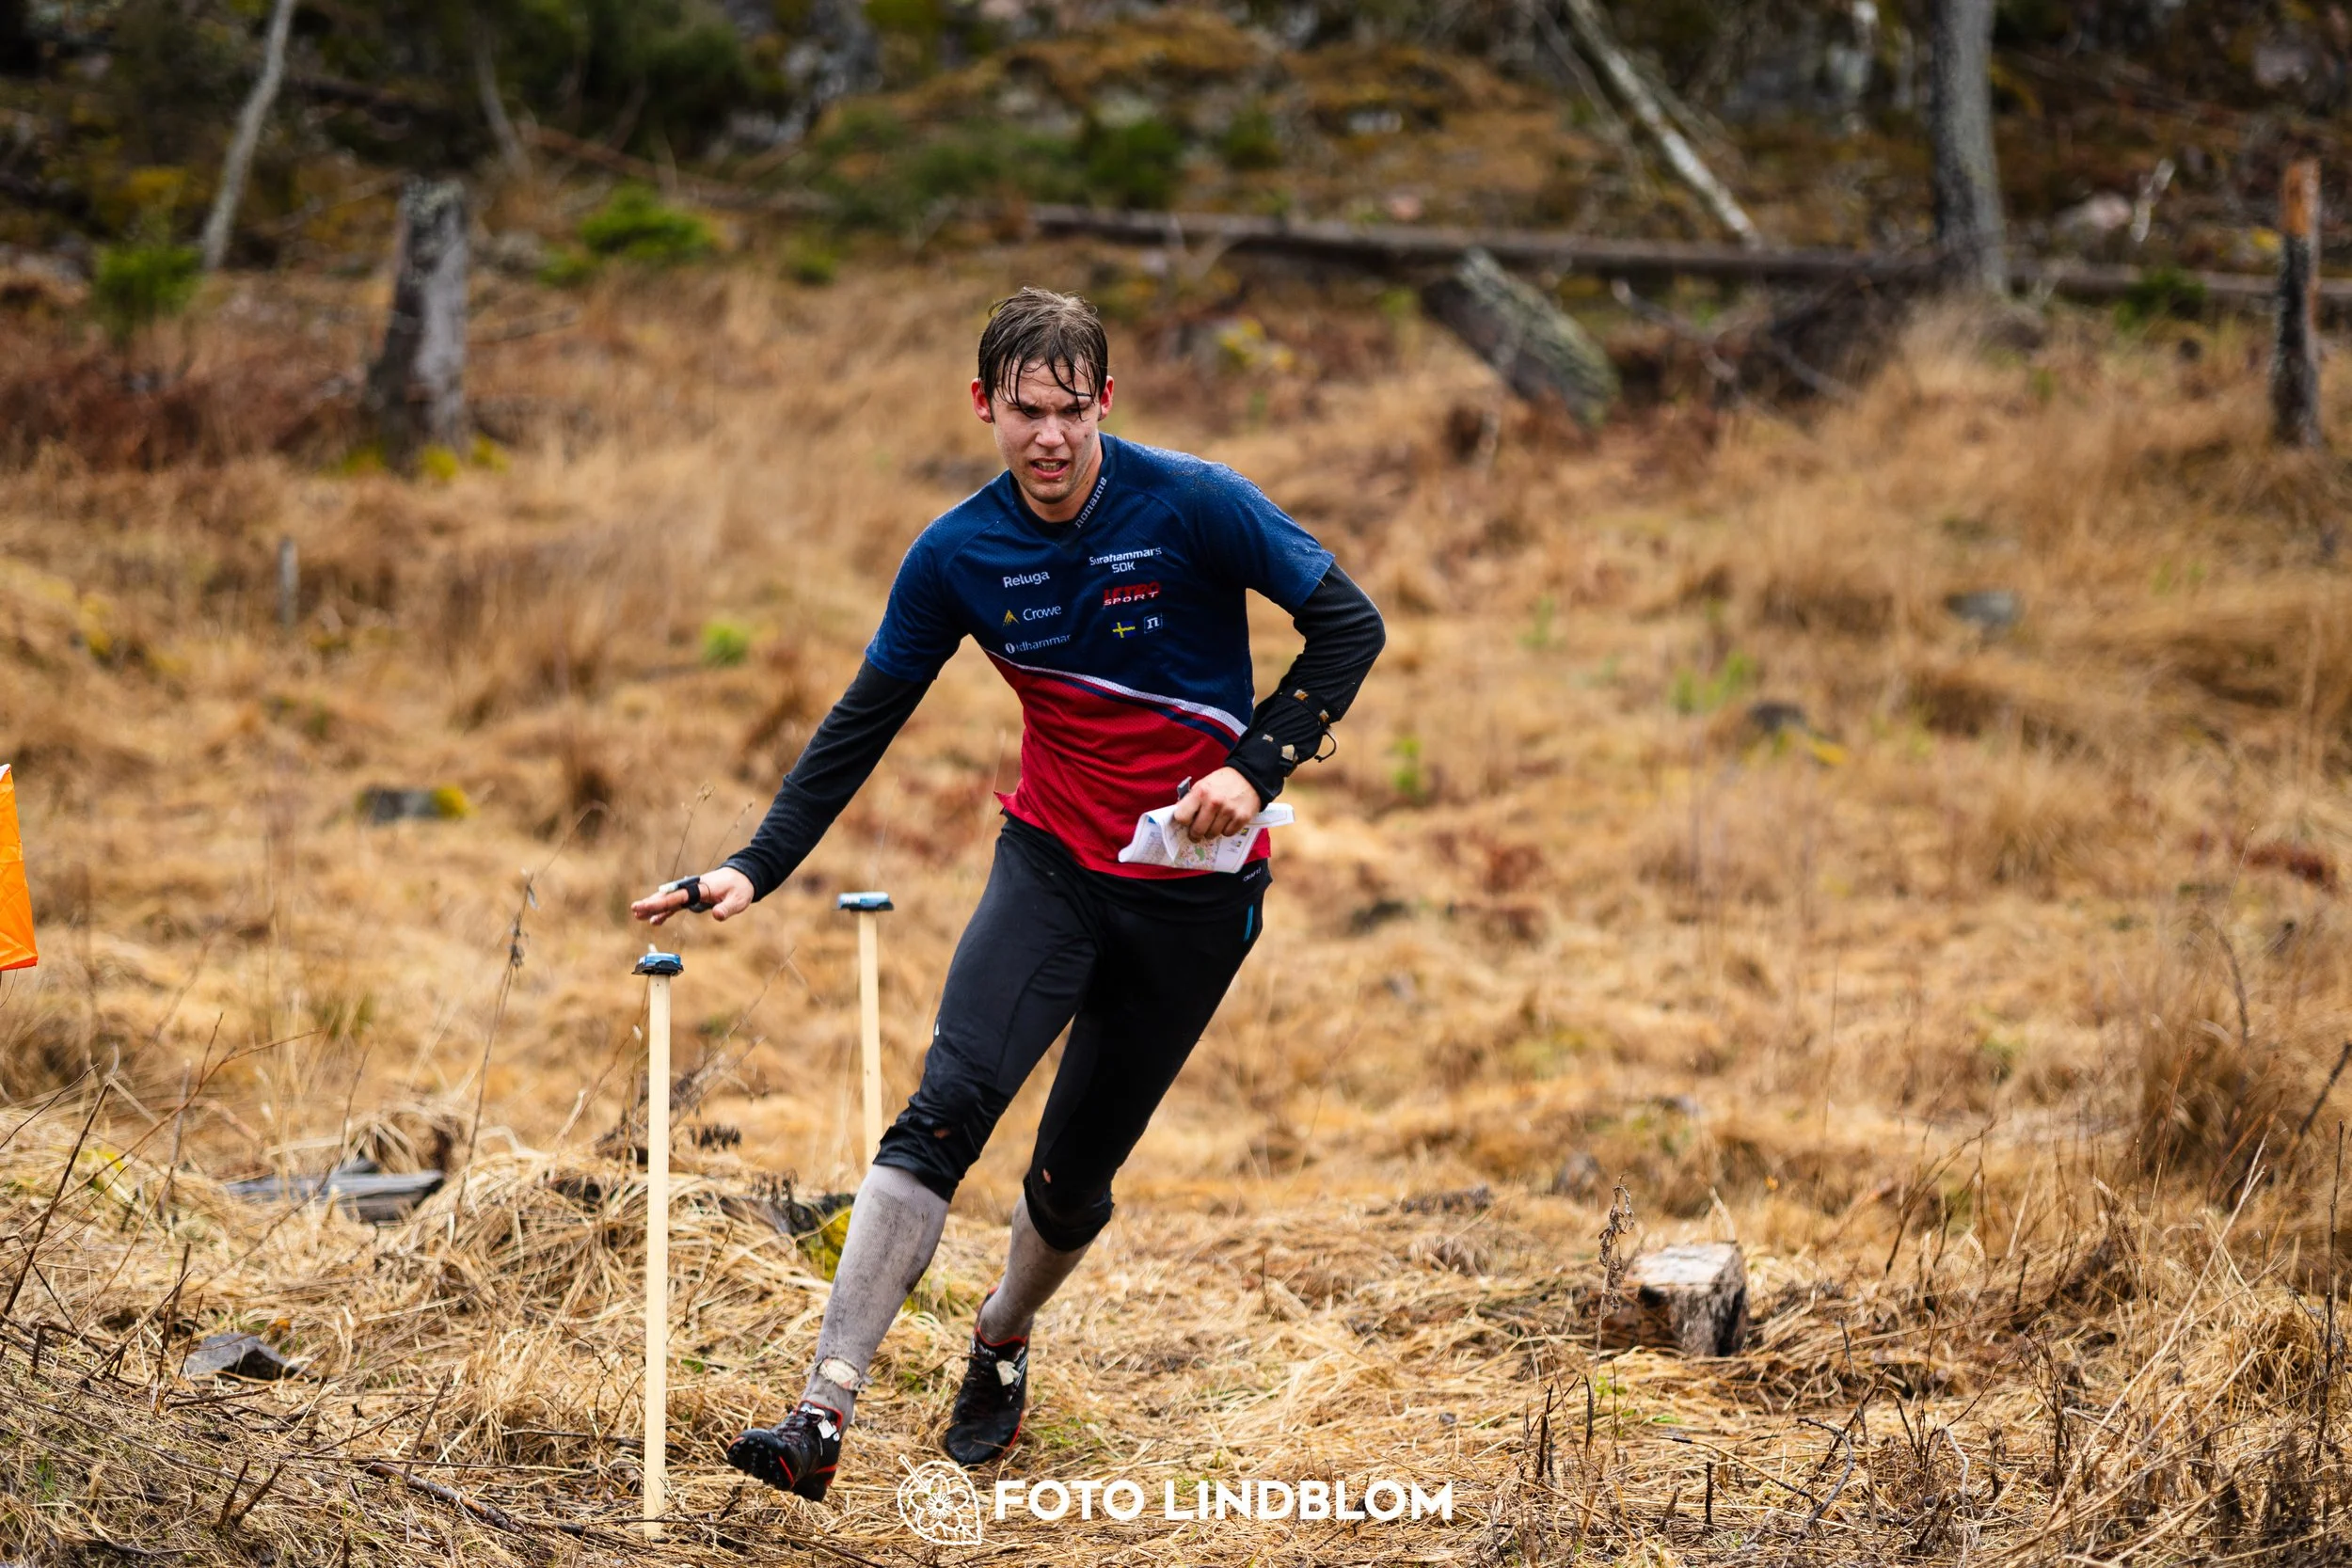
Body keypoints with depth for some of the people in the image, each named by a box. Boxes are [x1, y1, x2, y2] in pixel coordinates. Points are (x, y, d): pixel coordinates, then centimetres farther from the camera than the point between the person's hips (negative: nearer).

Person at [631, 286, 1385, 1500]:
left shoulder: (1193, 505, -13)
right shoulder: (958, 555, -5)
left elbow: (1350, 625, -6)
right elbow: (863, 721, 3)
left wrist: (1256, 768, -18)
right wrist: (755, 869, -6)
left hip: (1195, 887, -1)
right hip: (1053, 859, 1)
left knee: (1075, 1171, 4)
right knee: (948, 1102, -20)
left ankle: (1002, 1343, 37)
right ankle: (824, 1415, -25)